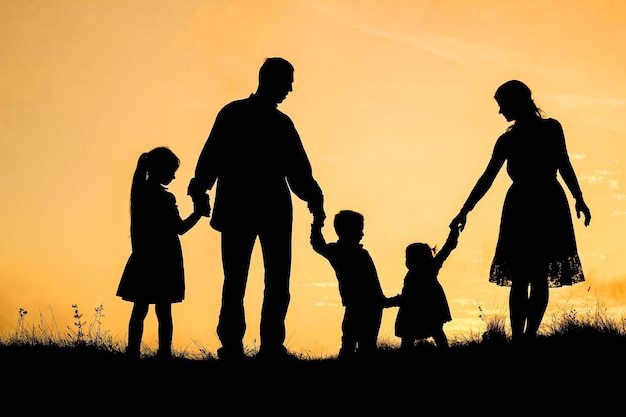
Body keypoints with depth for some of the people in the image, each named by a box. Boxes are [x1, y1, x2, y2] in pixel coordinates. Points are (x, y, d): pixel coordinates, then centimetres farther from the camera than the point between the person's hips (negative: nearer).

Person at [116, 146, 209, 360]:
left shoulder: (139, 192, 7)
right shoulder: (164, 198, -12)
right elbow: (180, 228, -7)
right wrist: (198, 213, 0)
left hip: (142, 261, 6)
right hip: (163, 261, -6)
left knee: (139, 310, 8)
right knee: (164, 312, -2)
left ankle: (133, 352, 6)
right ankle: (164, 353, -3)